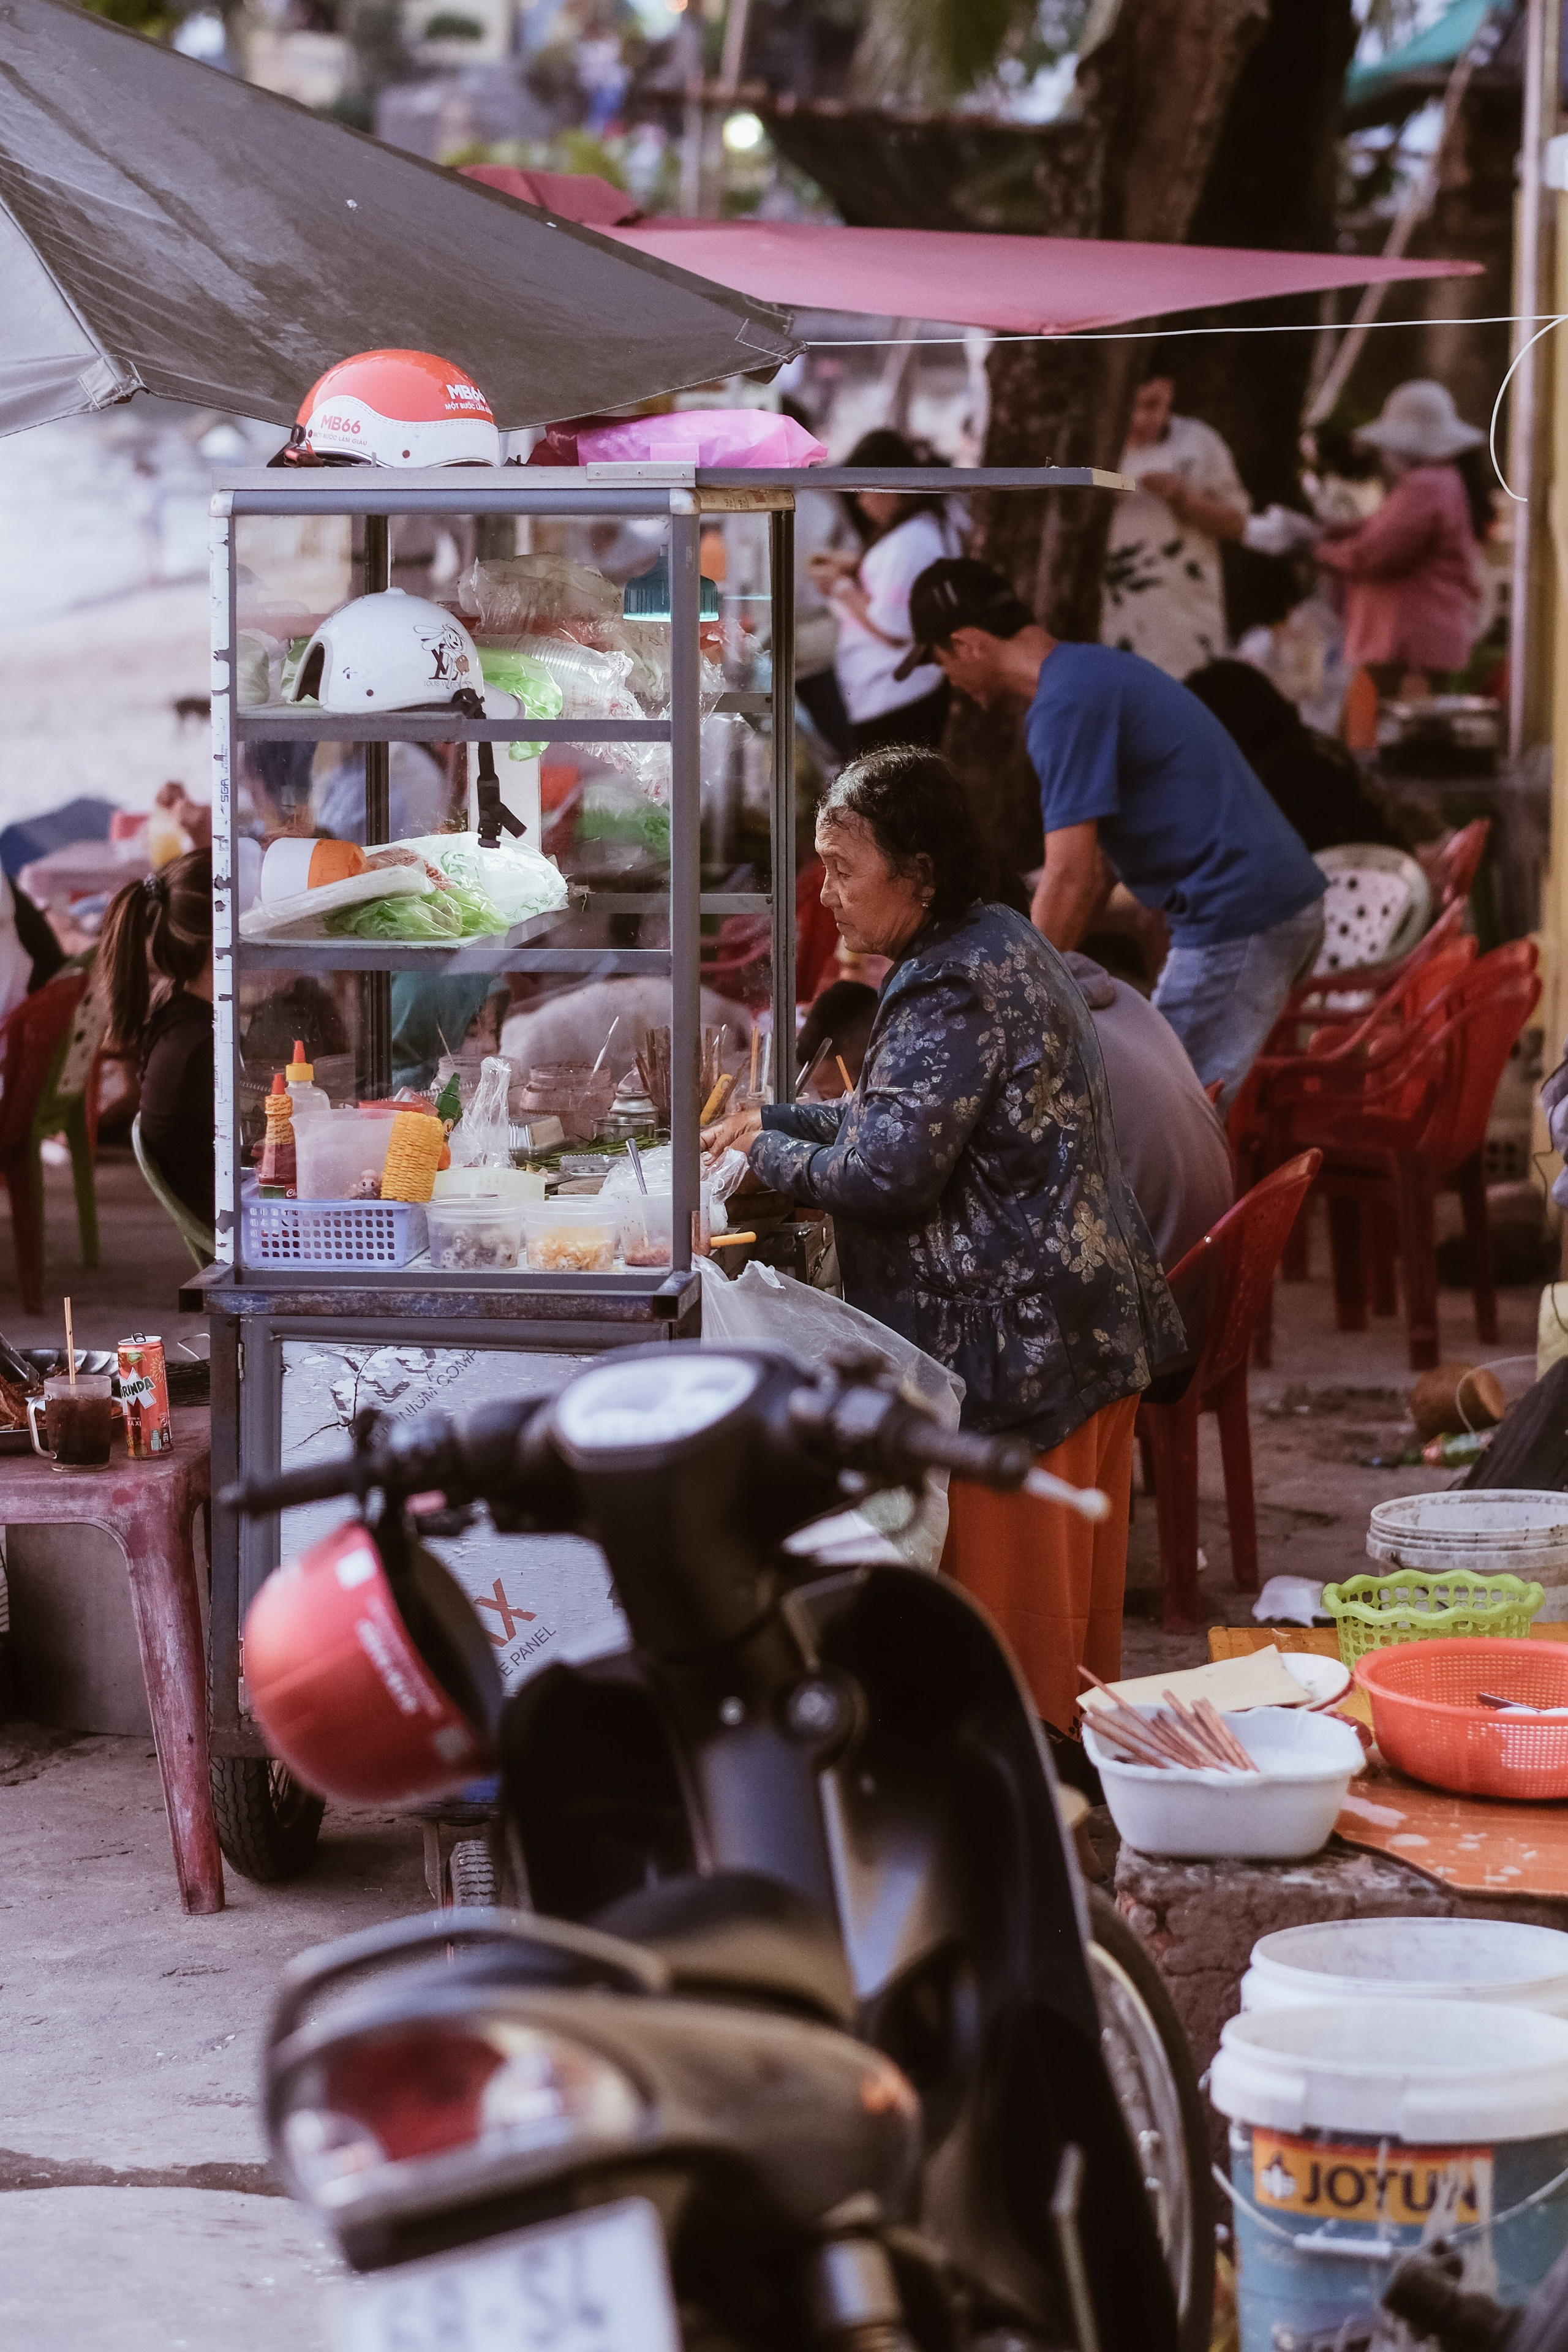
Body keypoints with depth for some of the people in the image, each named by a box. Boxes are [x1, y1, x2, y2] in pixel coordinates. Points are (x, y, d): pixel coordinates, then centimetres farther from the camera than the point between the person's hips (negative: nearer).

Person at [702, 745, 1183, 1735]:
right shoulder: (1006, 943, 13)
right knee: (1076, 1606, 17)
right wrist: (776, 1119, 15)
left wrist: (769, 1156, -7)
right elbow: (913, 1115, 22)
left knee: (1013, 1611, -1)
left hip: (1014, 1345, -10)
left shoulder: (951, 991, -20)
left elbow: (886, 1173, -24)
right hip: (1098, 1321, 10)